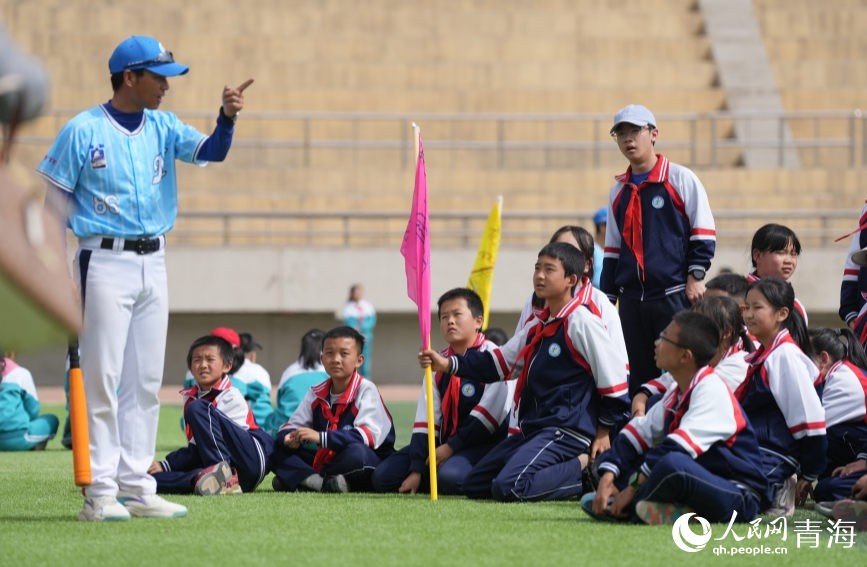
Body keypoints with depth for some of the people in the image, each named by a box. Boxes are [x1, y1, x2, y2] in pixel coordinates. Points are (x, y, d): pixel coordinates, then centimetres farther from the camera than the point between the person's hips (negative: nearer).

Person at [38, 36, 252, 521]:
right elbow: (54, 198, -5)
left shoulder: (164, 128, 9)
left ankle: (137, 487, 13)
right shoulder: (84, 131, -6)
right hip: (106, 262, -6)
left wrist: (227, 117, -24)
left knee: (146, 382, 7)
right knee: (102, 378, -7)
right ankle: (101, 493, -6)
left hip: (153, 263, 6)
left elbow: (210, 151, -4)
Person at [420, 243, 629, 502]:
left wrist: (604, 430, -7)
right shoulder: (538, 326, 17)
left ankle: (586, 470, -11)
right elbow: (497, 363, 18)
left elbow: (615, 372, -13)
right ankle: (570, 468, 10)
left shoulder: (581, 321, -12)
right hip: (533, 429, 10)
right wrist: (448, 364, 4)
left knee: (508, 487, -28)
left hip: (569, 431, -10)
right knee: (474, 485, 12)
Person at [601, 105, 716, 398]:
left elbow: (703, 232, -3)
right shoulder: (618, 190, 15)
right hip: (632, 301, 5)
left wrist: (695, 277, -10)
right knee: (640, 374, 6)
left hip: (675, 296, -5)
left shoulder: (681, 179, -2)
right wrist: (607, 297, 17)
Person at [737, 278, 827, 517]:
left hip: (772, 459, -10)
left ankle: (775, 494, -7)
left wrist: (809, 476, -12)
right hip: (749, 451, 10)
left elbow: (811, 418, -17)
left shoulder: (785, 355, -14)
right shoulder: (762, 355, 16)